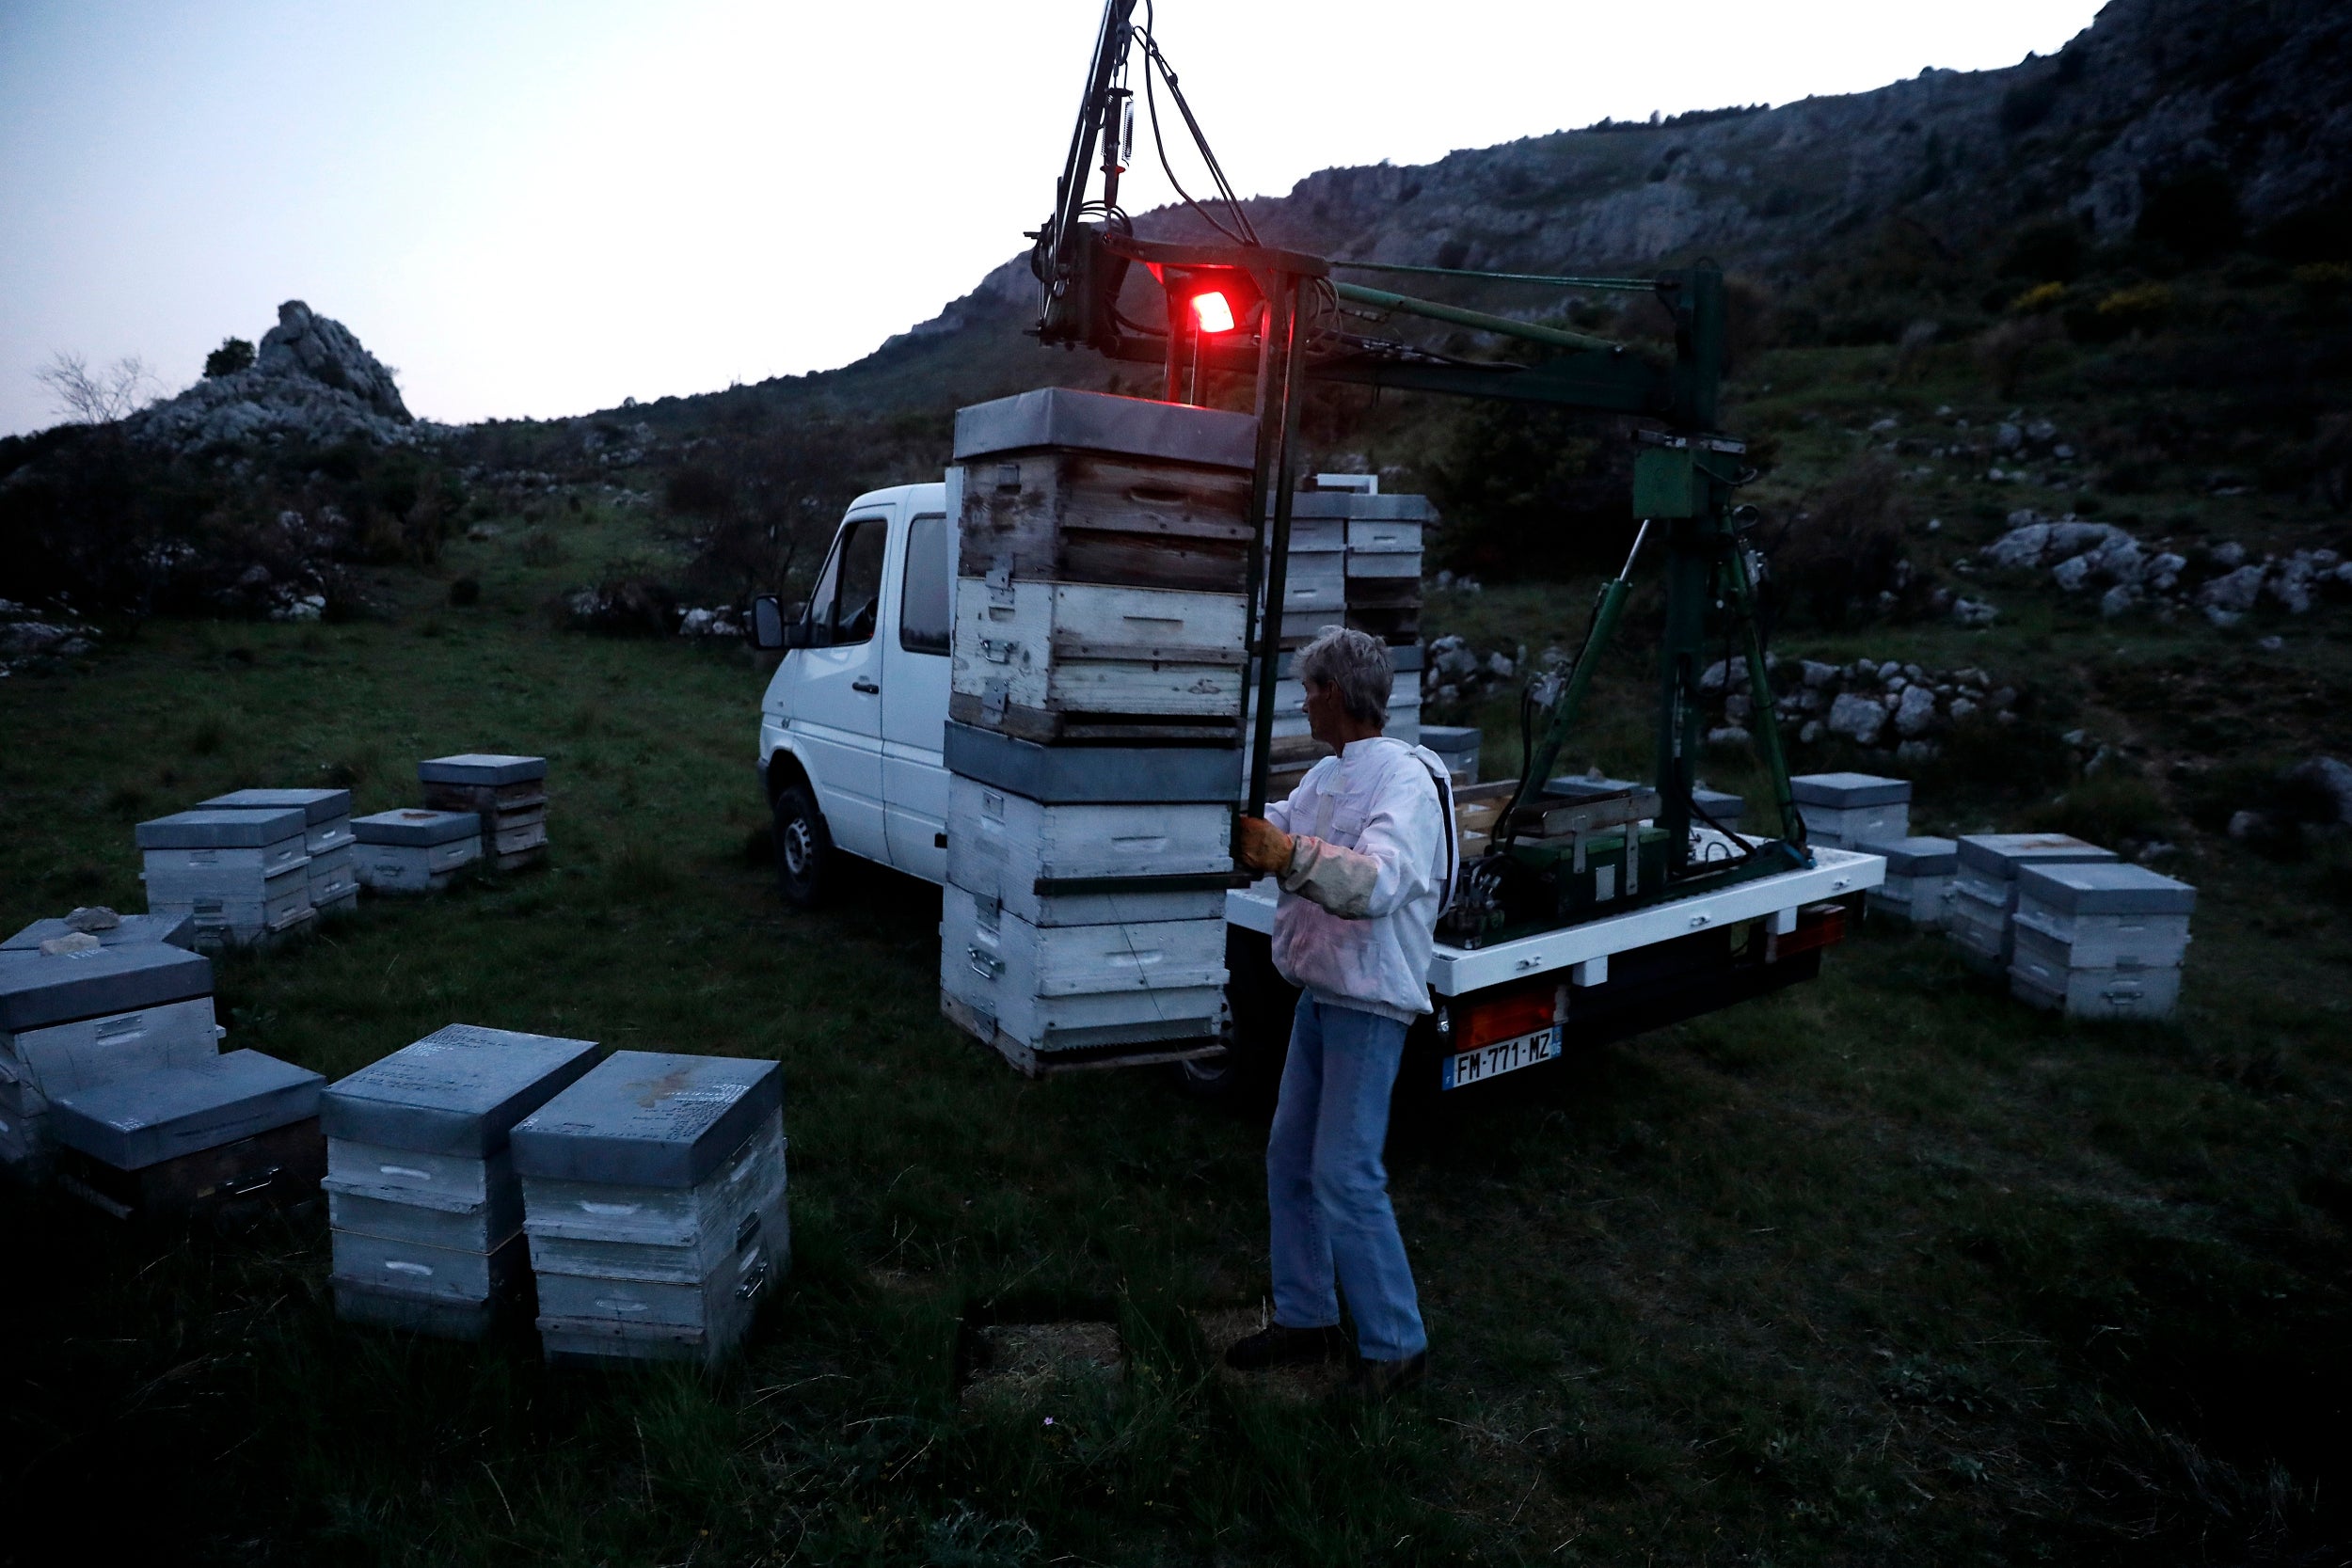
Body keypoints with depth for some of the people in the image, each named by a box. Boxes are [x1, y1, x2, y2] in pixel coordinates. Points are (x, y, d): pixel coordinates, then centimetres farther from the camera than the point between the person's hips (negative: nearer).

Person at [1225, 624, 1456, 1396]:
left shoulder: (1406, 778, -18)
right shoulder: (1325, 777, 11)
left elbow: (1379, 882, -35)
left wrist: (1294, 855, -49)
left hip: (1370, 1004, -9)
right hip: (1319, 995, 9)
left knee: (1344, 1177, -6)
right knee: (1289, 1160, 14)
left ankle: (1395, 1345, 12)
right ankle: (1305, 1318, 29)